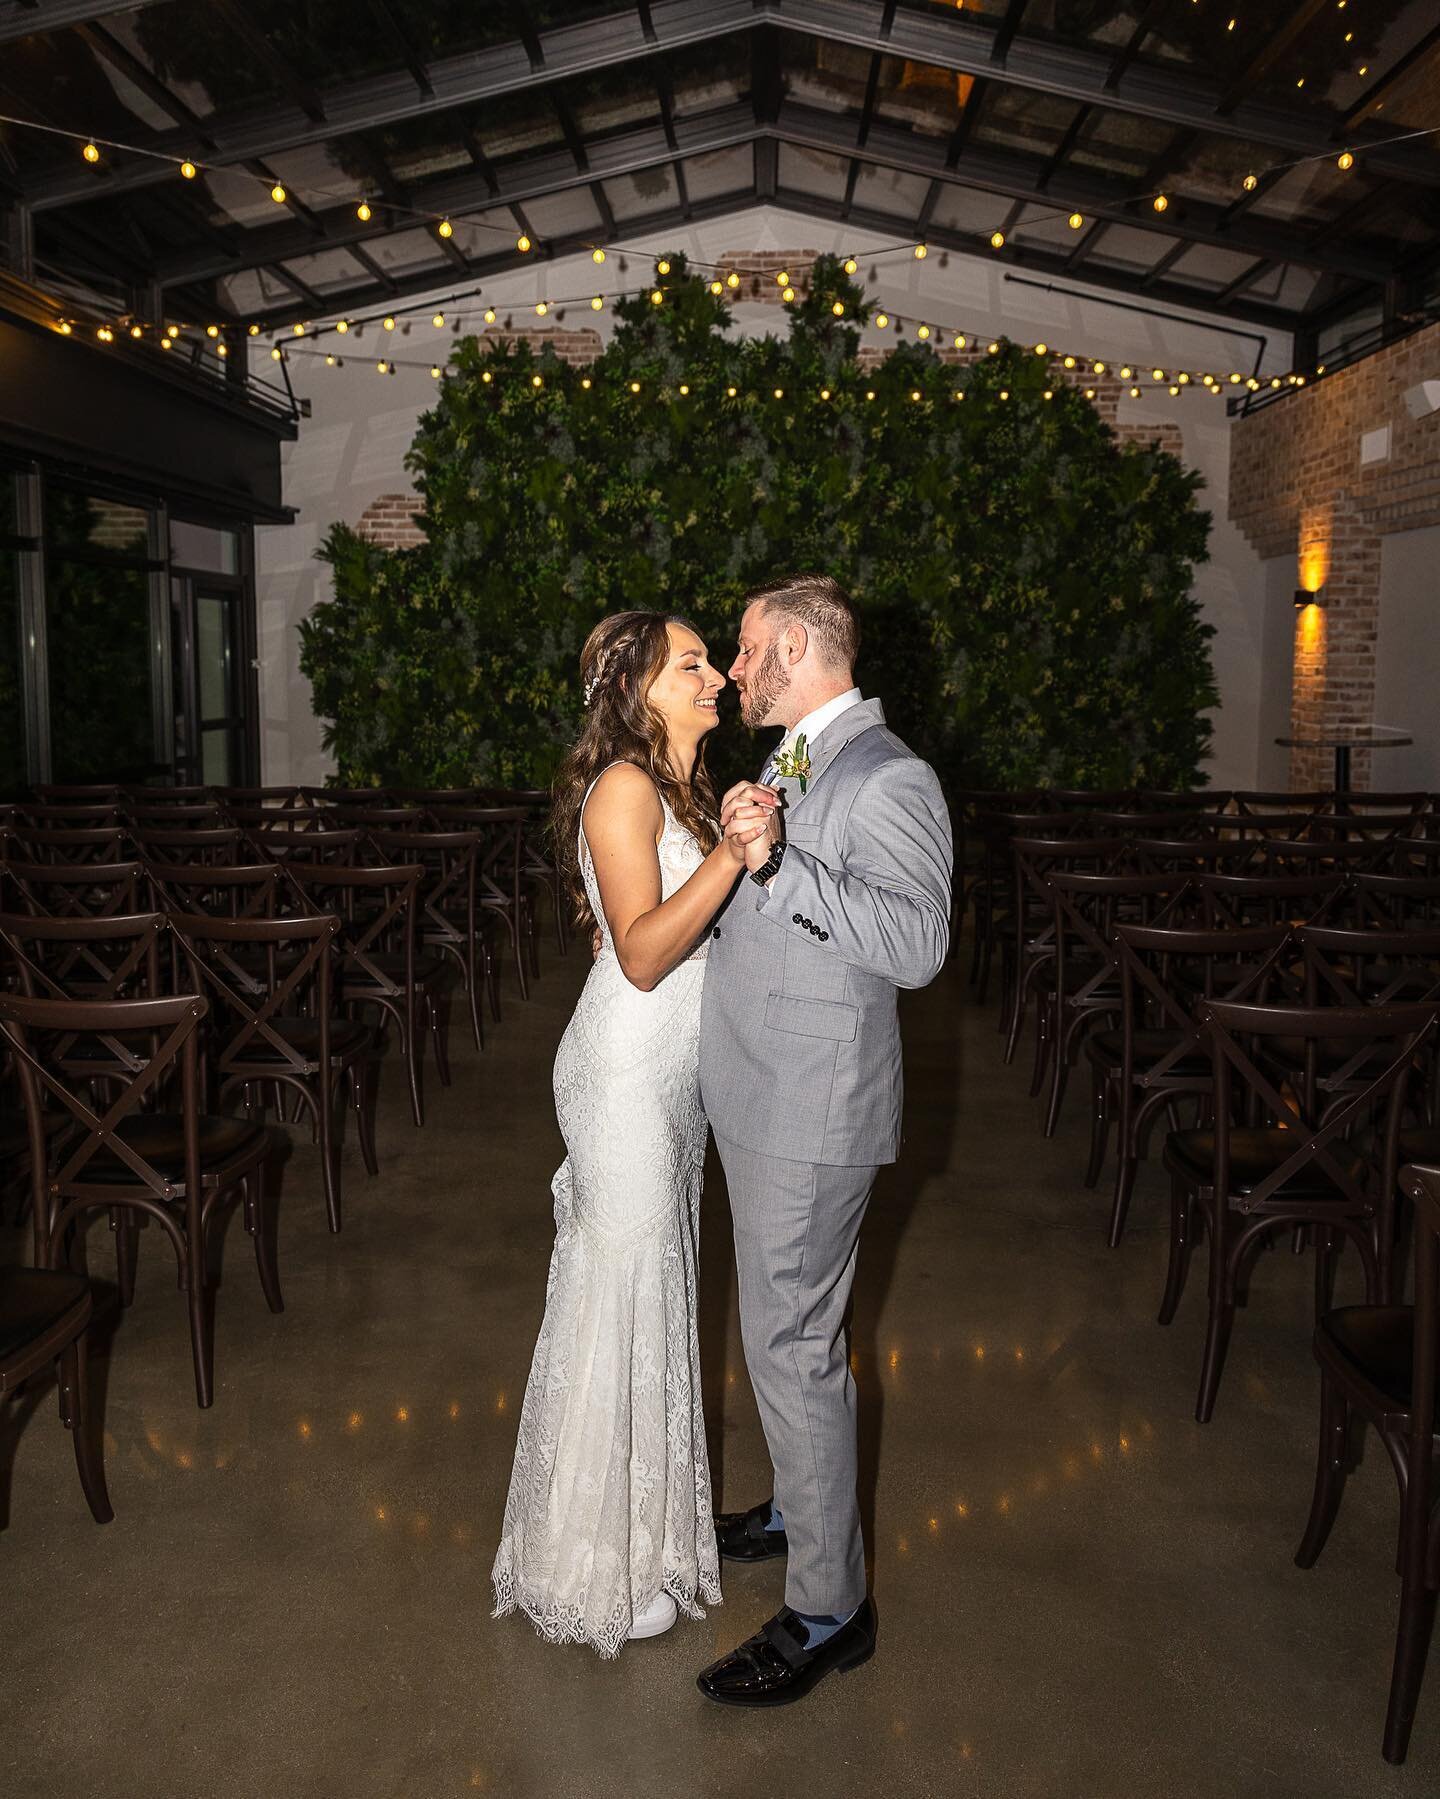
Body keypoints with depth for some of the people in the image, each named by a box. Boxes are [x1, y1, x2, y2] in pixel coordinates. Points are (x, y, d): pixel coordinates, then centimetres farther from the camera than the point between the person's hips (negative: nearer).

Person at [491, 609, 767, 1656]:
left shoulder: (680, 786, 12)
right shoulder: (624, 789, -17)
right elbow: (642, 954, -24)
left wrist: (742, 846, 2)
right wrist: (729, 856, -31)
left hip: (673, 1073, 10)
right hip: (627, 1071, -9)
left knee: (656, 1287, 19)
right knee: (618, 1299, 2)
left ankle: (645, 1521, 38)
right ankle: (591, 1571, 21)